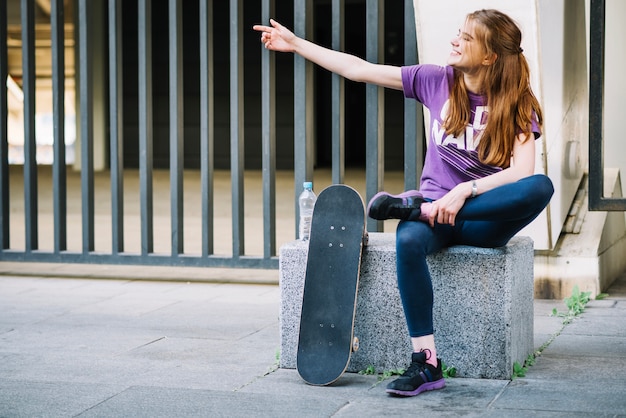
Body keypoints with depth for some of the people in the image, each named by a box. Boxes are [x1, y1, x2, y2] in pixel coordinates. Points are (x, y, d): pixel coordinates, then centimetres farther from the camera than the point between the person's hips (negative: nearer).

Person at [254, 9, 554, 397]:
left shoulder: (518, 104, -3)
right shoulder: (437, 81, 5)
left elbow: (522, 171, -18)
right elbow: (360, 70, 7)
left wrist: (463, 191, -29)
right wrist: (296, 43, 6)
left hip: (485, 218, -1)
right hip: (435, 207, 1)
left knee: (541, 186, -33)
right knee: (408, 242, -35)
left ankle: (414, 205, -26)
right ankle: (426, 364, -32)